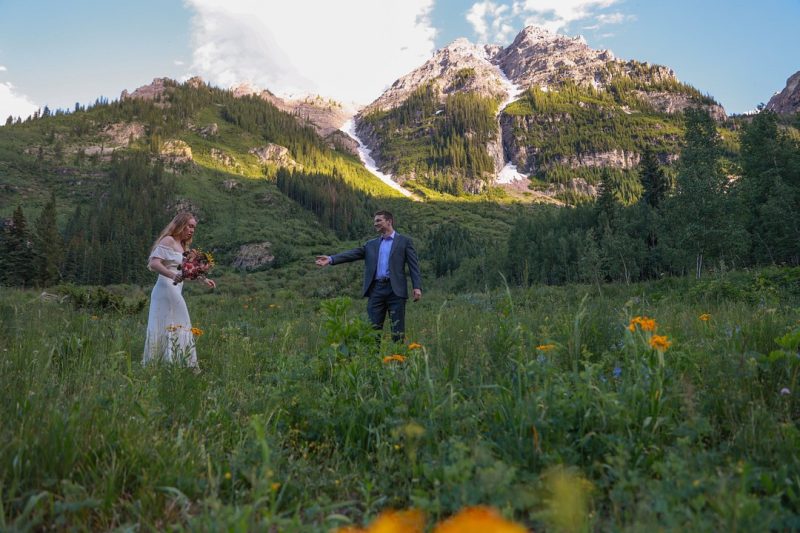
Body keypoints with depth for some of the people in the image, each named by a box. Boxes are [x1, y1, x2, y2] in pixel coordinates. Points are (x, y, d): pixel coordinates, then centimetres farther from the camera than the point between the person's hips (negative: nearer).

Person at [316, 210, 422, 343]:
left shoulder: (404, 241, 6)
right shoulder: (371, 244, 18)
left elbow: (413, 265, 0)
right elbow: (353, 253, 6)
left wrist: (417, 287, -12)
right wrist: (331, 259, -8)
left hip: (395, 290, -4)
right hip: (376, 289, 4)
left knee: (397, 329, 0)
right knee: (373, 328, 4)